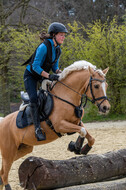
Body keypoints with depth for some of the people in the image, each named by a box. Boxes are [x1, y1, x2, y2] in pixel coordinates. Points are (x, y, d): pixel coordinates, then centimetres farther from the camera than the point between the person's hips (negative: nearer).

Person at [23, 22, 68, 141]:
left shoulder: (58, 50, 0)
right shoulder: (44, 47, -26)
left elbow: (55, 67, 9)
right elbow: (35, 66, -28)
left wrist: (60, 73, -12)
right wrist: (48, 75, -37)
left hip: (42, 77, 8)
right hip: (31, 76, -8)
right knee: (34, 99, -23)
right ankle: (37, 128, -29)